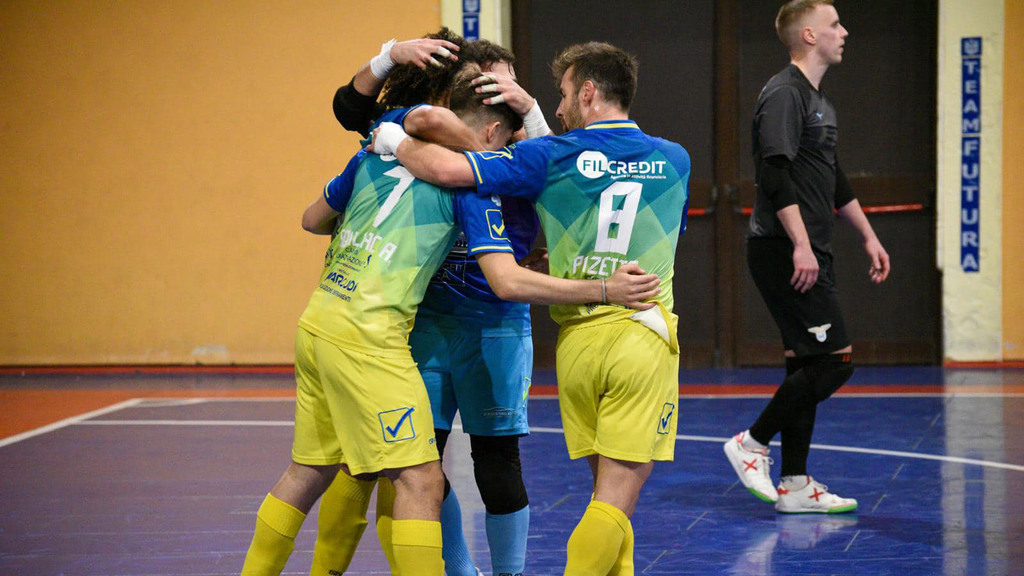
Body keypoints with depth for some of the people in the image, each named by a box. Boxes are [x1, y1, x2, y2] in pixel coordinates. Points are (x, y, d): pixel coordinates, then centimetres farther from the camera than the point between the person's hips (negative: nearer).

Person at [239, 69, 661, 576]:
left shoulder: (379, 152, 15)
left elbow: (313, 219, 27)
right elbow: (507, 282, -12)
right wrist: (604, 290, -9)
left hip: (316, 322, 8)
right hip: (366, 336, -8)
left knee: (310, 471, 19)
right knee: (420, 481, -5)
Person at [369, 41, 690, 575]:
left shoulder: (552, 157, -3)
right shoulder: (674, 160, 5)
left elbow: (445, 168, -12)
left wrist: (391, 140, 7)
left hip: (577, 340, 1)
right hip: (643, 335, -1)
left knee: (607, 490, 14)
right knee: (617, 499, -4)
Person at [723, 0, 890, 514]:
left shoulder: (819, 102, 20)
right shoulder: (783, 94, -11)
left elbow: (835, 181, 29)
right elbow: (776, 175, -20)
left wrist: (868, 237, 29)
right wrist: (800, 245, -25)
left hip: (809, 256, 10)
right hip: (784, 252, -10)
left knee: (808, 364, 9)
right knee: (834, 359, -12)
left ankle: (795, 485, 11)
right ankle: (752, 443, -3)